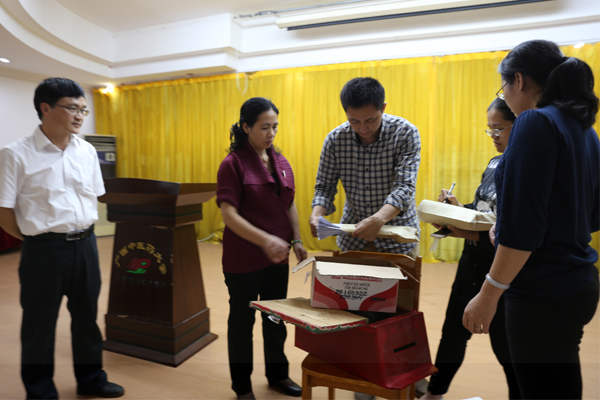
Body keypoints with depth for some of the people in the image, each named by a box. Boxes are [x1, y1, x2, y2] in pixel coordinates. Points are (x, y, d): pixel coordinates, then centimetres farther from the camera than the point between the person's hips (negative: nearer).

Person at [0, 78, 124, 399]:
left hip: (85, 245, 5)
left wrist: (83, 232, 8)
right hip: (44, 249, -4)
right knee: (40, 323, 11)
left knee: (87, 315, 17)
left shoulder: (87, 151, 4)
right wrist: (39, 237, -1)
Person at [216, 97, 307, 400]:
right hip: (244, 258, -5)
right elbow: (229, 215, -20)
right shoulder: (233, 164, -12)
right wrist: (265, 240, -30)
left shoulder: (281, 162, 6)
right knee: (242, 319, 11)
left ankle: (277, 374, 40)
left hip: (277, 257, 6)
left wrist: (297, 240, 5)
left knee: (276, 317, 18)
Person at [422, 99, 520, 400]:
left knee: (505, 342, 10)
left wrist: (475, 236, -27)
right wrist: (459, 209, 1)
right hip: (472, 261, 8)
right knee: (453, 331, 17)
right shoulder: (495, 165, 9)